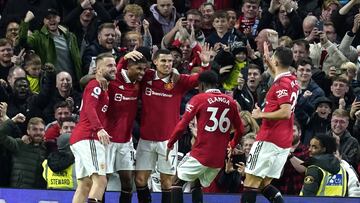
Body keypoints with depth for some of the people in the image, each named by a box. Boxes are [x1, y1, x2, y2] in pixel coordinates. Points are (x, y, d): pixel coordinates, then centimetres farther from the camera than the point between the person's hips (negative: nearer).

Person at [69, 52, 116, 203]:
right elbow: (89, 108, -22)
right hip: (88, 139, -11)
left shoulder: (102, 87, 23)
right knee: (100, 180, -20)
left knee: (85, 185, 8)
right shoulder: (96, 85, -7)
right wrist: (99, 129, -37)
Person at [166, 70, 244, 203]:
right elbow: (240, 130, 13)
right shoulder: (230, 102, 8)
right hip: (220, 157, 5)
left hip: (200, 154, -5)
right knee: (197, 185, 21)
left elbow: (182, 125, -9)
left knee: (178, 182, 9)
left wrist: (170, 144, 4)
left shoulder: (199, 99, -4)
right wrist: (232, 146, 31)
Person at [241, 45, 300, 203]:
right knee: (264, 184, 12)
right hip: (284, 143, 9)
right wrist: (268, 62, 40)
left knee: (251, 182, -7)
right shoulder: (292, 81, 13)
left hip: (269, 139, -9)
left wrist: (261, 114, -14)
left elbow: (285, 112, -23)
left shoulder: (281, 84, -14)